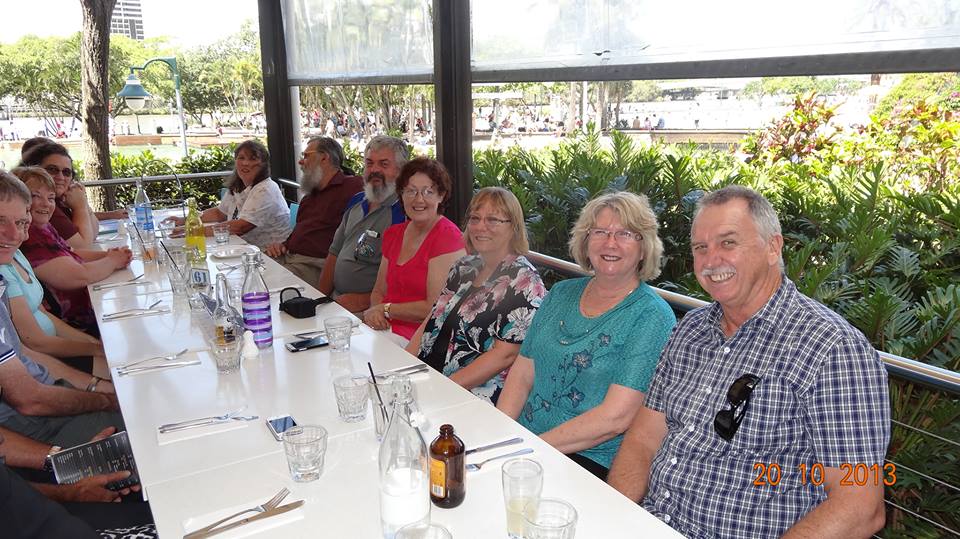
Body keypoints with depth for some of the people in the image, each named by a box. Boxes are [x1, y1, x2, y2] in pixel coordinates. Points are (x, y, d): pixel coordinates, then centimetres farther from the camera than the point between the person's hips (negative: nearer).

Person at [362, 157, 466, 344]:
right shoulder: (393, 234, 13)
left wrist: (386, 310, -5)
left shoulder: (448, 236, -11)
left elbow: (436, 308, -15)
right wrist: (374, 313, -6)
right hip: (385, 328, 7)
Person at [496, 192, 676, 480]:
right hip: (525, 443, 6)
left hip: (592, 462, -5)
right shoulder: (561, 294, 11)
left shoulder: (652, 317, -9)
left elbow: (615, 417, -16)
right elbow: (522, 373, 9)